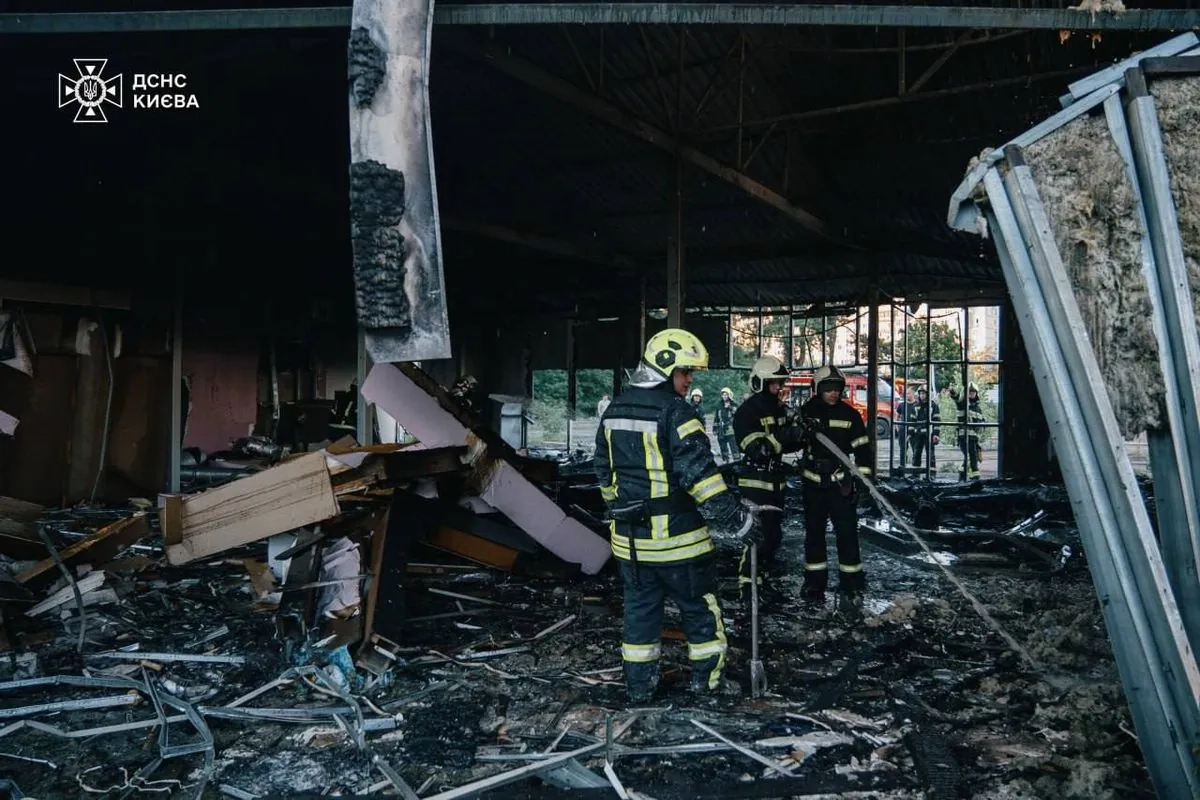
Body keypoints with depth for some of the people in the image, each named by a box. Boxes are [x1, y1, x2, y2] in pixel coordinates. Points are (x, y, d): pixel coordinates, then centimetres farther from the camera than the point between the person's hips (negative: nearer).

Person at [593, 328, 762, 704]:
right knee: (699, 606, 11)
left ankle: (638, 684, 22)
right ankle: (707, 678, 21)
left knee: (640, 607, 15)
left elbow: (605, 472, 16)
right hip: (676, 536, -6)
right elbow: (699, 473, -22)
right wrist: (737, 517, -17)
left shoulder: (615, 411, 8)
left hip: (630, 536, 7)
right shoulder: (675, 411, -17)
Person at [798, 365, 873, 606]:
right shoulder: (806, 412, 1)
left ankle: (851, 582, 10)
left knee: (847, 531, -2)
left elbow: (863, 448, 2)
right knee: (814, 532, 7)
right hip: (814, 482, 1)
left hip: (842, 482, -1)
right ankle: (814, 583, 16)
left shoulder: (849, 414, 0)